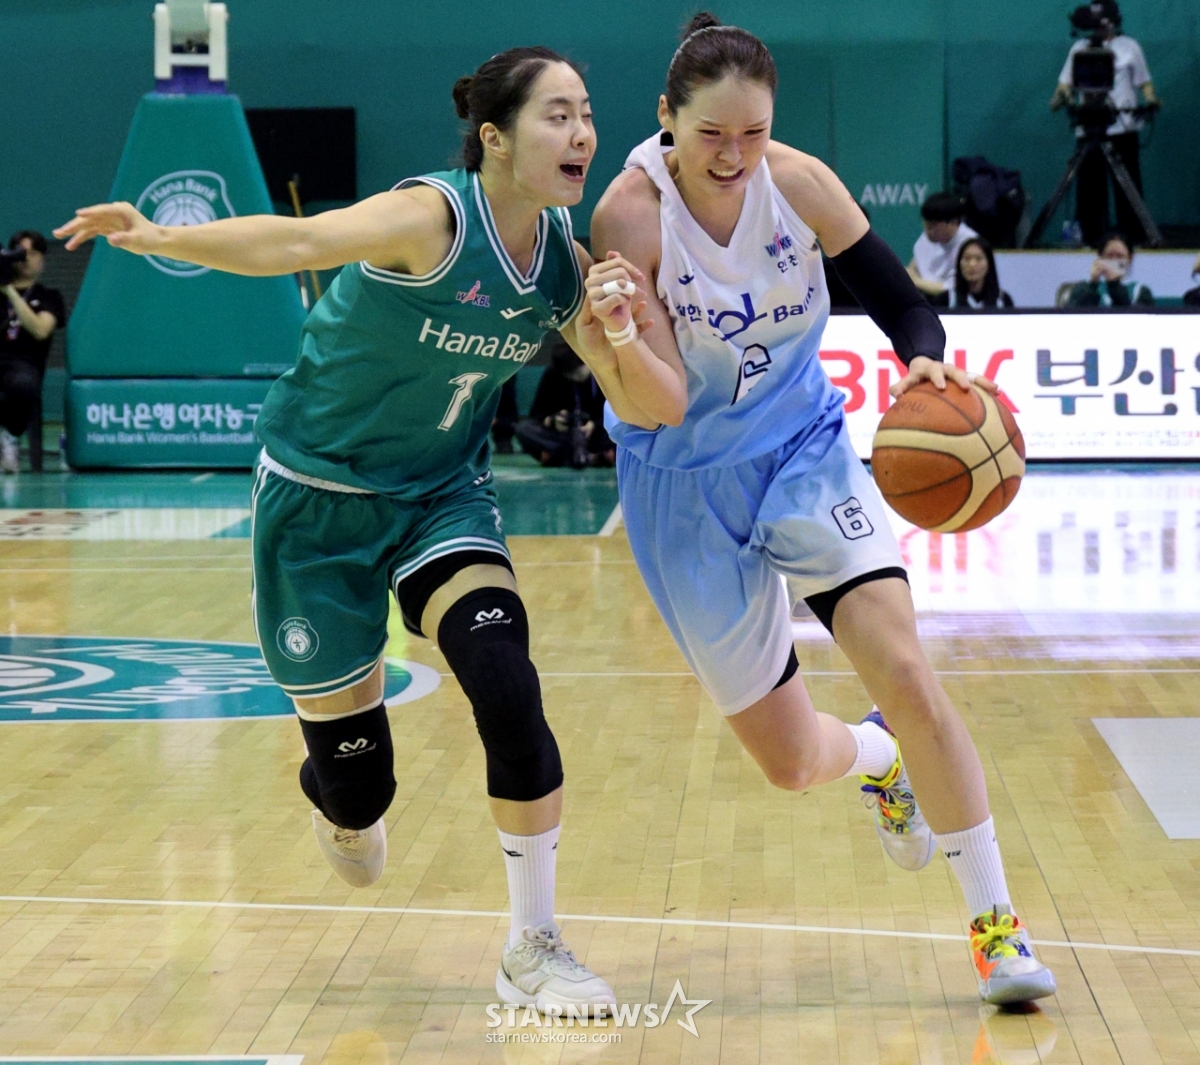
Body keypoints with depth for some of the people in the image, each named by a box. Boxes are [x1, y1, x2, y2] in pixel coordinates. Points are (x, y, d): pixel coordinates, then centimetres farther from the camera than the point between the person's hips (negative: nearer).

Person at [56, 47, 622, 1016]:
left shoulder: (566, 261, -6)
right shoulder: (433, 217, -24)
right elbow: (294, 243, -38)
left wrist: (612, 326, -20)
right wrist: (160, 238, -54)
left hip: (444, 491, 4)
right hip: (321, 491, -4)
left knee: (508, 690, -22)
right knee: (356, 783, 2)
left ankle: (533, 950, -6)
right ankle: (340, 804, 44)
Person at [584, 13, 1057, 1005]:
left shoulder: (799, 183, -14)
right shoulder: (630, 214, -22)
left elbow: (903, 302, -5)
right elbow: (658, 409, -25)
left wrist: (926, 362, -27)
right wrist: (622, 337, -46)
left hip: (805, 449, 1)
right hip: (689, 485, -1)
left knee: (906, 674, -19)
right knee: (790, 762, 4)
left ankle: (997, 924, -6)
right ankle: (883, 759, 43)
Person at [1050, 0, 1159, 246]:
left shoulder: (1129, 47, 10)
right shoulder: (1080, 48, 13)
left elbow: (1144, 81, 10)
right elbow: (1067, 81, 9)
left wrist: (1151, 99, -10)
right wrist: (1060, 96, -13)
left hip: (1123, 126, -1)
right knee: (1089, 185, -1)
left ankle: (1134, 235, 2)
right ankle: (1090, 238, 5)